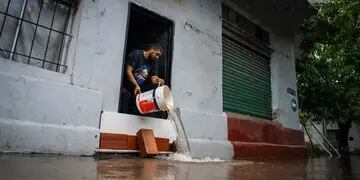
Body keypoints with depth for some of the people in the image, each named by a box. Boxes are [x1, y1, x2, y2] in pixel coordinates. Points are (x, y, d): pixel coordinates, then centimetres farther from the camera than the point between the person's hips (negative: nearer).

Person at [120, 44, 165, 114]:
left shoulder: (154, 62, 9)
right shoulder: (136, 54, -8)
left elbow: (154, 78, 3)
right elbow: (128, 71, -16)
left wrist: (158, 80, -22)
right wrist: (136, 85, -28)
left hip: (138, 93, 6)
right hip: (125, 89, -6)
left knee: (135, 114, 2)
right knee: (122, 113, -10)